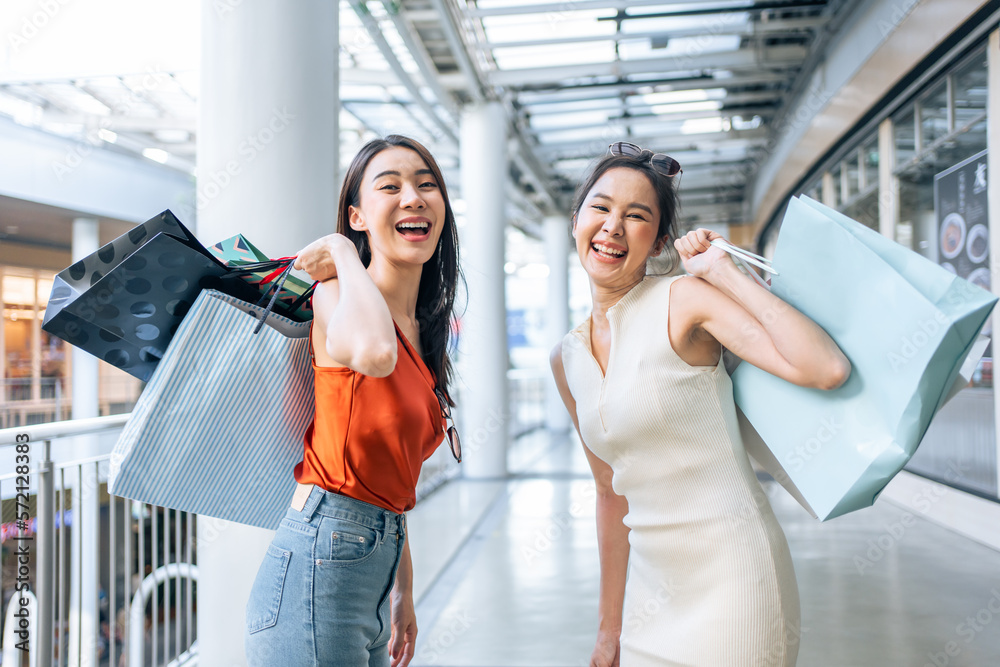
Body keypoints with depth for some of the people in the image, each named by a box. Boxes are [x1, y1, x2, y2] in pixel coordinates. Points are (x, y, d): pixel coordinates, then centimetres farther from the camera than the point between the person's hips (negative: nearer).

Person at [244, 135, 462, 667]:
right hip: (318, 564, -8)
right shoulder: (336, 295, -11)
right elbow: (374, 352, -37)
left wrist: (403, 593, 20)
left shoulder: (423, 331, 13)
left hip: (372, 575, 8)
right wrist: (343, 254, -18)